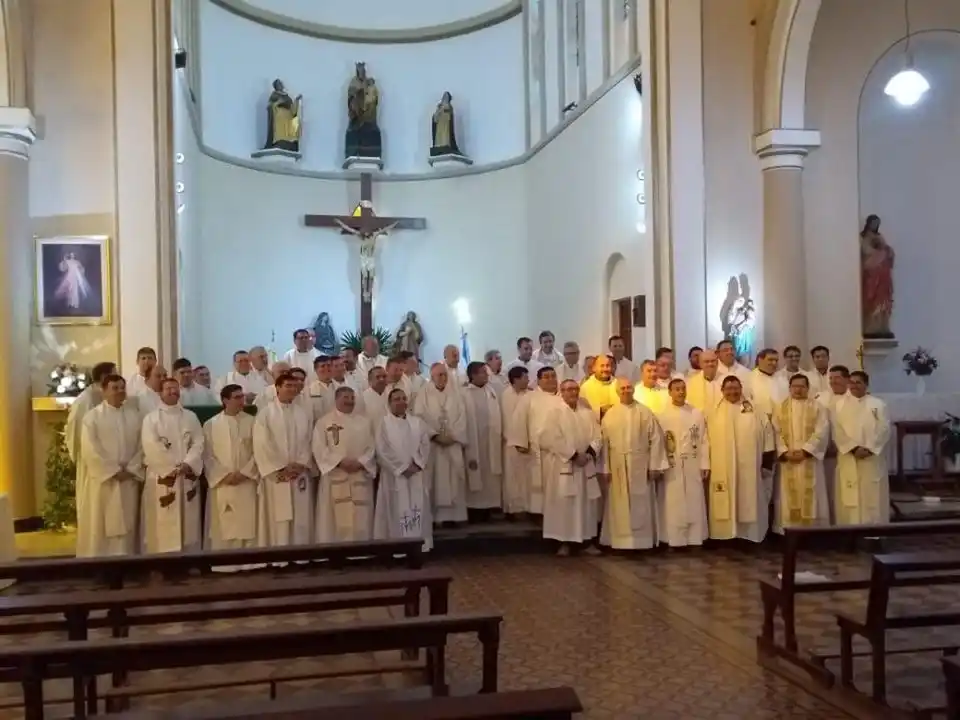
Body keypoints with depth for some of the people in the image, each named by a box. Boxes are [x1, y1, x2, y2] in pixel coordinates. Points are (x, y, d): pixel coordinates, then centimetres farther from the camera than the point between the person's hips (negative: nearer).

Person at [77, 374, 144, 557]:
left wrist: (131, 470, -7)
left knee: (126, 526, 6)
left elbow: (141, 446, 5)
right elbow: (90, 450, -11)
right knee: (100, 526, 1)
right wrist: (113, 471, -14)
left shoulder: (134, 415, 8)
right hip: (102, 481, -3)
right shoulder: (92, 417, -3)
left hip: (129, 480, 3)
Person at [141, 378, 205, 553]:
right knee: (163, 527, -3)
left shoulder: (191, 417, 11)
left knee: (188, 525, 5)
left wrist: (187, 464, -15)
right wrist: (173, 467, -14)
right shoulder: (151, 418, 2)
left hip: (188, 479, 3)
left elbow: (198, 444, 1)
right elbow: (152, 448, -9)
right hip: (162, 479, -3)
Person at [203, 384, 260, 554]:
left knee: (247, 529, -1)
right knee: (222, 531, 1)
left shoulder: (251, 422, 5)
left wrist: (244, 473, -10)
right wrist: (225, 475, -11)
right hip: (221, 486, 0)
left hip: (246, 485, 0)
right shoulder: (211, 425, 4)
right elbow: (208, 456, 1)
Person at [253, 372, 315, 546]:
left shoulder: (304, 413, 10)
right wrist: (281, 468, -12)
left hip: (300, 475, 3)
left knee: (301, 521, 3)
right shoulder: (265, 413, -1)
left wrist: (300, 465, -7)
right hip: (276, 476, -3)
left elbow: (309, 442, 8)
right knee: (278, 522, -2)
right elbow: (262, 445, -8)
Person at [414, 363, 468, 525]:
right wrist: (435, 435, -15)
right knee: (432, 480, -5)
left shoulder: (455, 395, 11)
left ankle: (451, 515, 6)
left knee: (453, 479, 1)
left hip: (453, 443, 3)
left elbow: (461, 418, 6)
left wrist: (453, 436, -8)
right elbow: (419, 418, -7)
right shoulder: (423, 394, 1)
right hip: (430, 443, -3)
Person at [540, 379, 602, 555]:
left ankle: (587, 539, 12)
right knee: (564, 503, -3)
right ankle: (565, 541, 4)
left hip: (585, 465, 5)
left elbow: (597, 435, 6)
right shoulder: (555, 412, -4)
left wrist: (589, 452, -12)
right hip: (563, 465, -5)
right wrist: (573, 455, -18)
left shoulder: (587, 413, 12)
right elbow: (552, 439, -14)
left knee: (587, 502, 5)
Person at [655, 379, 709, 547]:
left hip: (693, 467, 2)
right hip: (671, 468, -2)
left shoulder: (697, 414, 5)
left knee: (694, 504, 5)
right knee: (672, 505, 1)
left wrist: (705, 465, -1)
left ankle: (694, 539, 13)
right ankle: (674, 540, 8)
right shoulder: (662, 415, -1)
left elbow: (704, 441, 4)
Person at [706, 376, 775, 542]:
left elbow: (768, 441, 3)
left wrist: (766, 465, -2)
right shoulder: (713, 416, 4)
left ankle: (750, 538, 11)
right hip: (722, 472, 0)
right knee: (725, 507, 1)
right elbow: (707, 443, 5)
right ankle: (727, 540, 7)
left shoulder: (756, 415, 3)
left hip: (750, 471, 0)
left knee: (750, 506, 3)